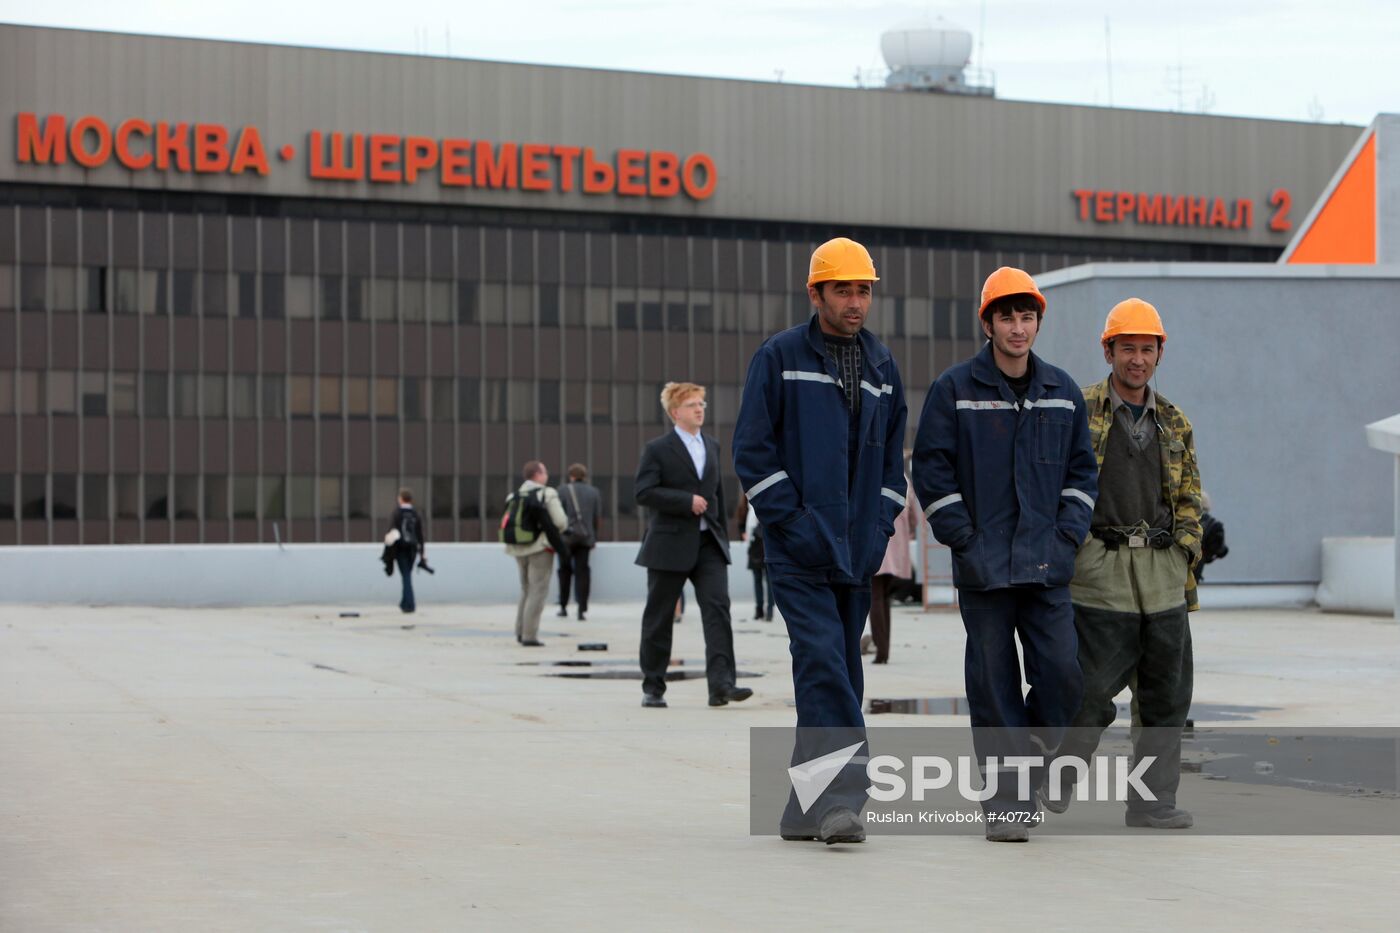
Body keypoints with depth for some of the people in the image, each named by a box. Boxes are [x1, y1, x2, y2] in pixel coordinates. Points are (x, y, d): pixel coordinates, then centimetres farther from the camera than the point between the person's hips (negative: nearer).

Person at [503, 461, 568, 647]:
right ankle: (530, 636, -6)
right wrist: (555, 533, 6)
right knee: (537, 592, -3)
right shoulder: (547, 494, -8)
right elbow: (561, 522, -13)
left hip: (519, 549, 6)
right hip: (540, 548, -6)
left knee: (526, 590, 19)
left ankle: (520, 632, 17)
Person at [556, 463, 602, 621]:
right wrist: (594, 537, 16)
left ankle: (563, 607, 15)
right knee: (582, 571, 3)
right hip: (586, 537, 2)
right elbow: (598, 518, 7)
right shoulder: (594, 492, 6)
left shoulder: (564, 491, -5)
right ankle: (582, 609, -4)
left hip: (567, 536, -2)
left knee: (565, 570, 12)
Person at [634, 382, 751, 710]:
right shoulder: (657, 449, -3)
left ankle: (721, 683, -20)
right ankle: (653, 687, 15)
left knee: (718, 607, -12)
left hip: (709, 544, 4)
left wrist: (724, 536, 15)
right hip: (671, 545, -4)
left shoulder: (712, 447, 16)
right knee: (659, 617, 4)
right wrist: (686, 501, -19)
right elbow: (643, 492, -13)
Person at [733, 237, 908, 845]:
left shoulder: (882, 366, 14)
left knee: (839, 674, 7)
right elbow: (752, 449, -4)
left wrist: (881, 526, 6)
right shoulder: (779, 357, -1)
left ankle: (805, 811, 15)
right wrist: (793, 521, -12)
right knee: (823, 664, -17)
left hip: (858, 554, 6)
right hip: (799, 553, -5)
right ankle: (839, 800, -22)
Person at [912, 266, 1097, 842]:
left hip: (1048, 567, 3)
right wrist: (964, 539, -7)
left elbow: (1081, 469, 15)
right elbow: (931, 470, -1)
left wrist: (1068, 535, 3)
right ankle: (1005, 801, 6)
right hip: (983, 568, -3)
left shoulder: (1063, 391, 11)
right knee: (995, 686, -1)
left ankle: (1029, 762, 20)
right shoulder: (955, 389, -1)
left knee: (1063, 676, -5)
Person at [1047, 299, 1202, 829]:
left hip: (1162, 572, 5)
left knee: (1167, 694, 3)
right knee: (1094, 687, -6)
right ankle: (1061, 771, 18)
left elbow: (1189, 501, 18)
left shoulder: (1174, 423, 14)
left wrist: (1187, 565, 9)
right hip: (1100, 569, -5)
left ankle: (1152, 800, 11)